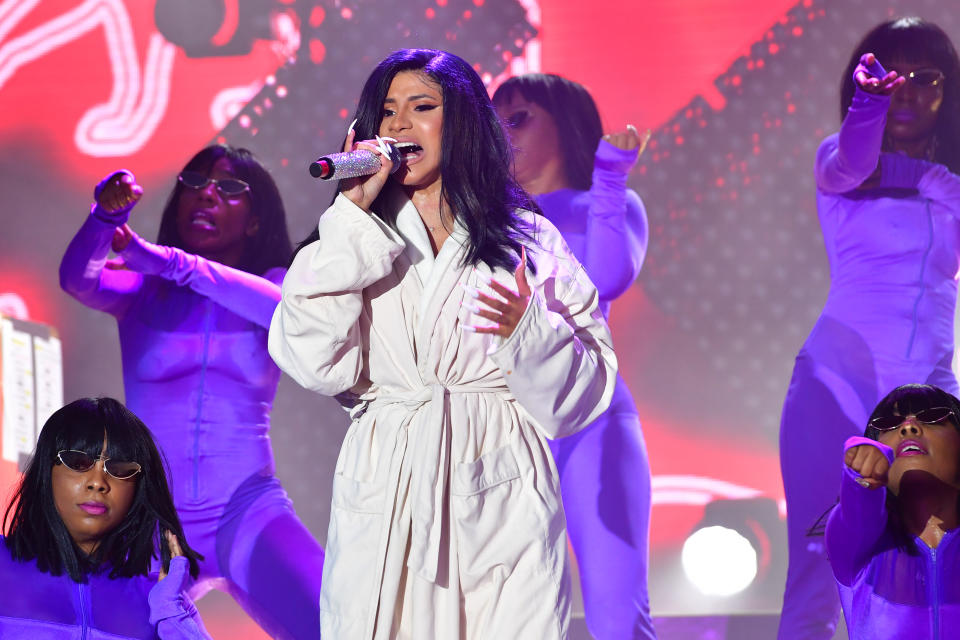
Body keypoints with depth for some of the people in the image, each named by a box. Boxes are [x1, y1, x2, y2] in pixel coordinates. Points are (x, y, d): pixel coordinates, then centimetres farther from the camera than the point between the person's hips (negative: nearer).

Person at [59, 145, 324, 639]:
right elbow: (78, 280, -12)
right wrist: (107, 214, -33)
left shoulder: (274, 285, 8)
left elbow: (290, 309, -16)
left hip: (248, 508, -1)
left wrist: (169, 261, -26)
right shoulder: (142, 289, 9)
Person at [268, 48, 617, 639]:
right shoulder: (359, 242, 11)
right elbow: (312, 361, -7)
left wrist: (527, 330, -16)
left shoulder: (528, 240, 8)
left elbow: (586, 388, 4)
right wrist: (353, 216, -5)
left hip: (501, 506, -1)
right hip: (385, 501, 1)